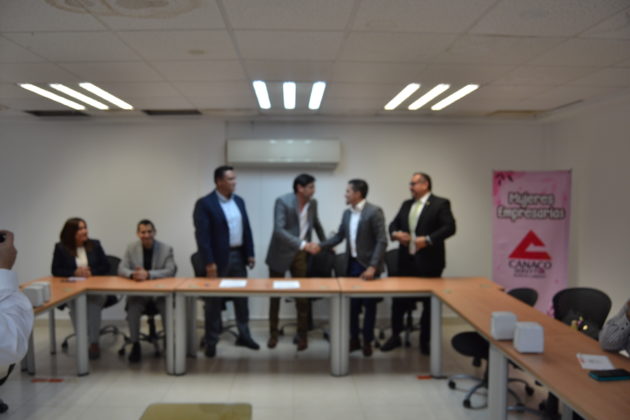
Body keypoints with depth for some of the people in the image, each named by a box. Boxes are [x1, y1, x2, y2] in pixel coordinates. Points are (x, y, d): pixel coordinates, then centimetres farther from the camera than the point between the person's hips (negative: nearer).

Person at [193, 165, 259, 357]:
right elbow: (202, 234, -16)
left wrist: (250, 253, 7)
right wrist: (209, 262, -20)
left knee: (242, 296, 12)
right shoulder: (205, 203, -11)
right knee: (214, 301, 5)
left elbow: (246, 229, 12)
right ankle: (211, 341, 16)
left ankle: (244, 335, 26)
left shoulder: (239, 201, 9)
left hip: (238, 256, 6)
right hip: (218, 258, -6)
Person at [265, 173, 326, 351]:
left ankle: (303, 334, 17)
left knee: (302, 295, 3)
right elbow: (278, 230, -29)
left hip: (300, 255, 3)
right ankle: (273, 333, 24)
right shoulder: (282, 201, -18)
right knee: (275, 294, 9)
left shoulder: (312, 203, -1)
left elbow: (316, 224, 19)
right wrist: (303, 244, -37)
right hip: (280, 253, -3)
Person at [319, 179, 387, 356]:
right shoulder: (347, 213, 8)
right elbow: (339, 236, 13)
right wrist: (320, 246, -1)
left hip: (368, 265, -6)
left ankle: (367, 341, 20)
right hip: (352, 264, 6)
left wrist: (372, 267, -24)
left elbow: (382, 241, -17)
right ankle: (354, 339, 25)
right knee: (352, 303, 12)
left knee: (369, 304, 6)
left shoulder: (374, 211, -14)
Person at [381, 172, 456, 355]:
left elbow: (449, 227, -15)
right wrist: (395, 233, -7)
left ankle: (425, 340, 22)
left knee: (429, 302, 7)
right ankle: (395, 336, 24)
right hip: (406, 260, 5)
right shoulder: (406, 204, 13)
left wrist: (428, 239, -24)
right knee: (399, 300, 9)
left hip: (429, 261, -5)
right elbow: (393, 224, 15)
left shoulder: (440, 204, -6)